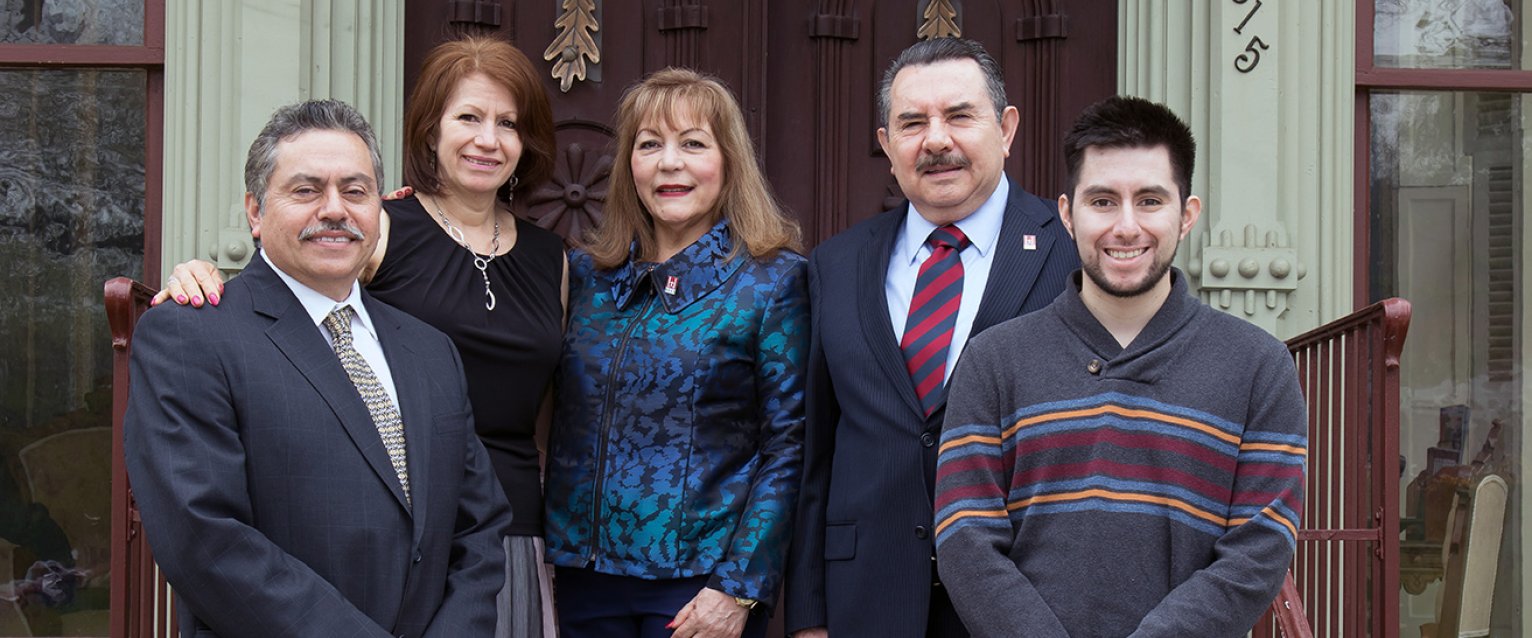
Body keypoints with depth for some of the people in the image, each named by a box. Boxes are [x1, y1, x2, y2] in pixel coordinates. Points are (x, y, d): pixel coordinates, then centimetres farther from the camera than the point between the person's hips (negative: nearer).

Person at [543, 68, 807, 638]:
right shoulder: (586, 274, 7)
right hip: (584, 571, 4)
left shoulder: (773, 280, -5)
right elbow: (562, 427, 14)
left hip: (701, 584, -4)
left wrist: (739, 589, -13)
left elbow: (787, 447, -9)